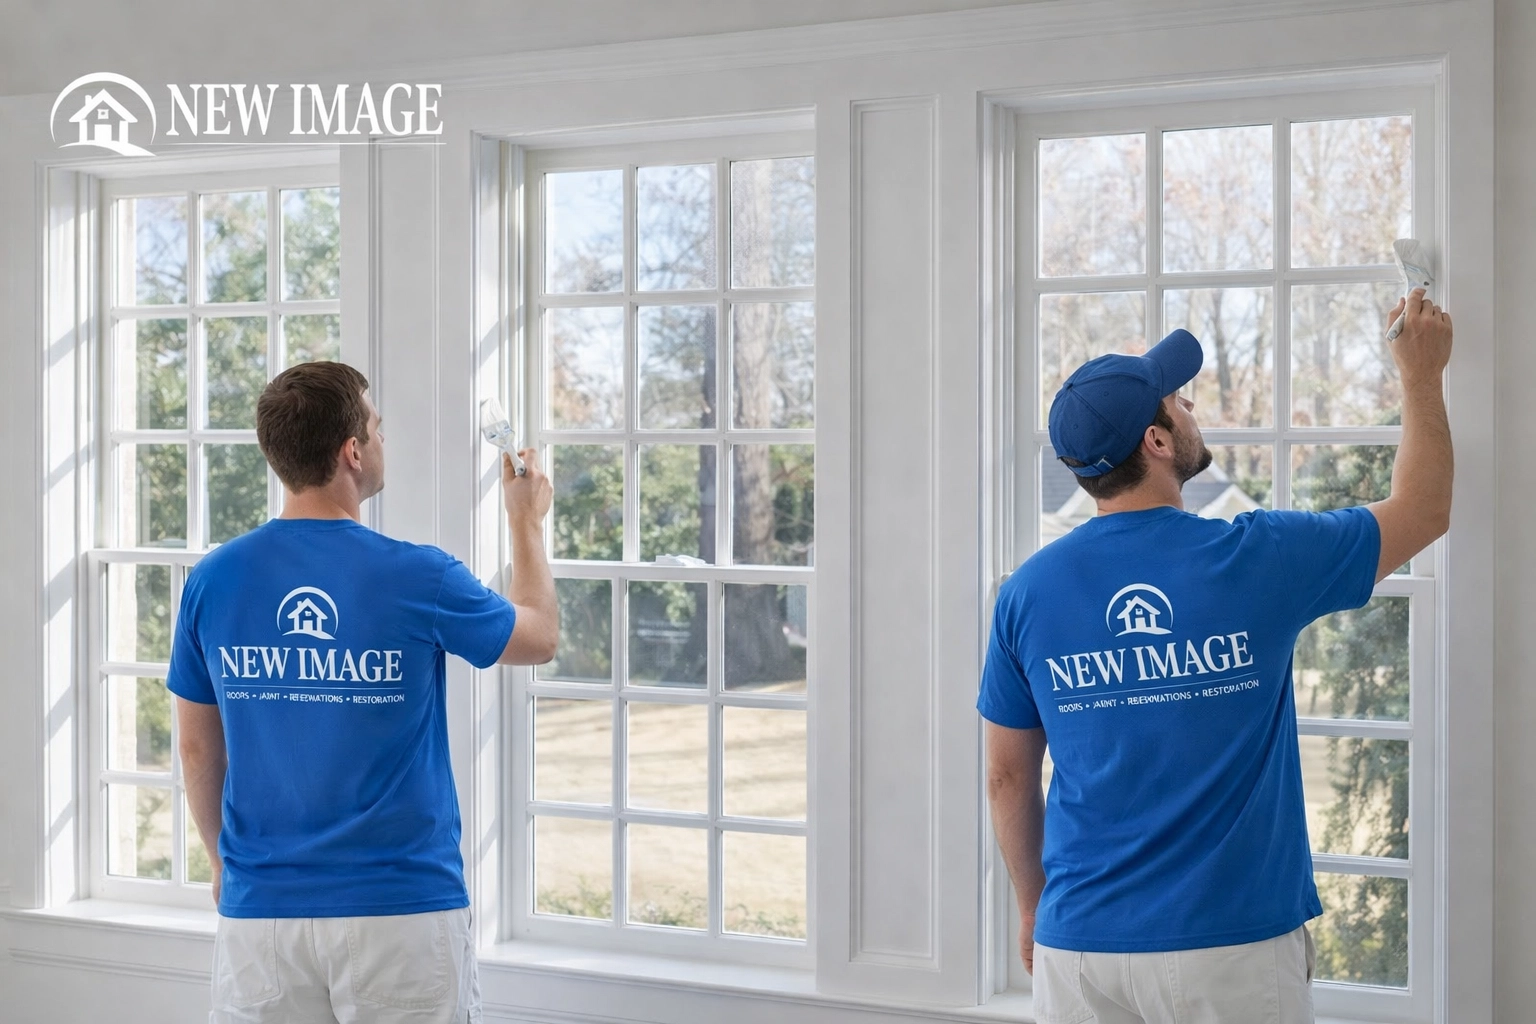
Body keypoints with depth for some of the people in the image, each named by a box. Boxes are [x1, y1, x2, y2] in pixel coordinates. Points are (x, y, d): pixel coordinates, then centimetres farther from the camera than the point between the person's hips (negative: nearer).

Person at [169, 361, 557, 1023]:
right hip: (403, 909, -2)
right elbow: (539, 638, 9)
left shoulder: (213, 580, -3)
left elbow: (198, 749, 7)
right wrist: (527, 522, 24)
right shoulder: (419, 578, -11)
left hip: (261, 905, 3)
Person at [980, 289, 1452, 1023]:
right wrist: (1421, 375, 23)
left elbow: (1007, 779, 6)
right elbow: (1425, 509, 9)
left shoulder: (1027, 592, -3)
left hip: (1081, 943, 2)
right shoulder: (1256, 559, -8)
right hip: (1233, 943, -2)